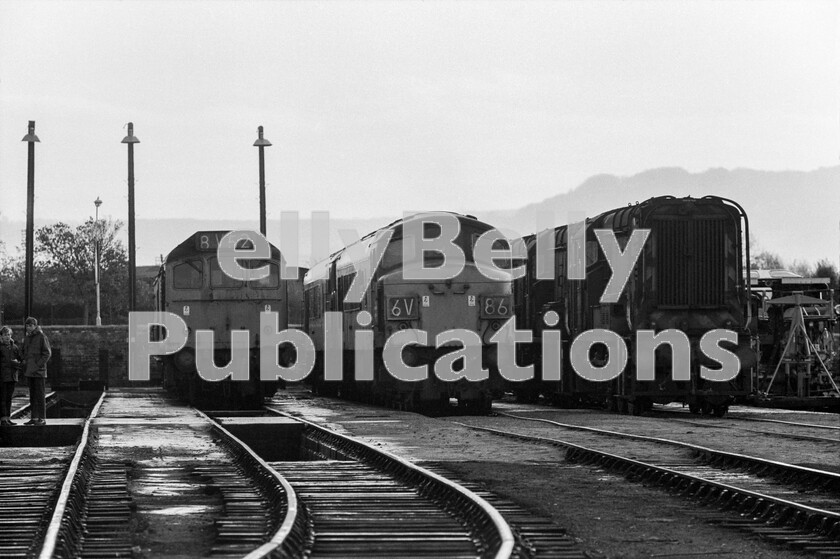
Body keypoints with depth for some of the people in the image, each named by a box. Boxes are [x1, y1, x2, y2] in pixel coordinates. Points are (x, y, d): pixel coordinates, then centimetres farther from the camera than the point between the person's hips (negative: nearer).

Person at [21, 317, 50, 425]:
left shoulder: (41, 337, -6)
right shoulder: (27, 338, 15)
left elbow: (47, 353, -9)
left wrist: (38, 365, -14)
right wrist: (24, 362, 6)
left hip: (39, 371, -7)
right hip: (29, 372, 7)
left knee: (40, 395, -6)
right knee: (32, 395, 9)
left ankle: (42, 418, -5)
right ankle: (34, 417, 13)